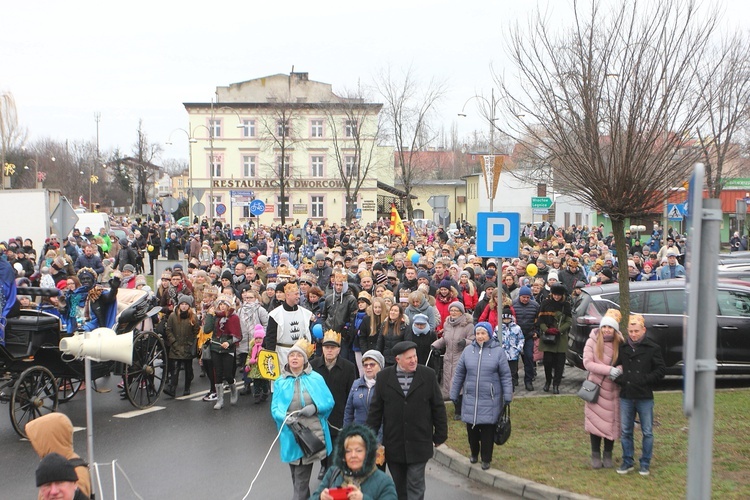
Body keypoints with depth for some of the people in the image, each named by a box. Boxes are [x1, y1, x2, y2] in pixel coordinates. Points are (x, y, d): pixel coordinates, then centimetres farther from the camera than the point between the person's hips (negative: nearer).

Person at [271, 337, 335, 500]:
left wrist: (315, 408, -16)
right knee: (296, 473, 12)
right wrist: (284, 417, -19)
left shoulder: (316, 378, 2)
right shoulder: (280, 382, 5)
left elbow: (329, 401, 2)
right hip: (291, 435, 2)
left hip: (312, 433, -2)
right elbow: (275, 408, 1)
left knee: (302, 476, -5)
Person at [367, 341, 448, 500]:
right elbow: (375, 409, 3)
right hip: (393, 445, 2)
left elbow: (438, 407, 2)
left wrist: (440, 435, 3)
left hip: (418, 444, -1)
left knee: (415, 487, -1)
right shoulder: (384, 377, -2)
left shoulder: (428, 375, -4)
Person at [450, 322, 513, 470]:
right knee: (471, 428, 10)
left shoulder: (498, 351, -4)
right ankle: (474, 453, 32)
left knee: (488, 430, 3)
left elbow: (506, 376, -1)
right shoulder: (468, 350, 2)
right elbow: (459, 374, 8)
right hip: (470, 398, 2)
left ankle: (486, 459, 18)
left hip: (490, 400, -2)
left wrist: (507, 396, -5)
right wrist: (454, 394, 10)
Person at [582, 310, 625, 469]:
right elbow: (587, 363, -12)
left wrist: (620, 370, -22)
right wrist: (609, 370, -22)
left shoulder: (620, 344, -3)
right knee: (596, 421, 5)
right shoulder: (592, 342, -6)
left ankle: (608, 455, 22)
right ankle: (595, 455, 18)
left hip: (613, 390, 1)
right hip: (597, 388, -1)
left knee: (612, 422, 7)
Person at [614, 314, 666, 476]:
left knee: (647, 432, 5)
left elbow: (661, 370, -3)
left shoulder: (653, 348, -4)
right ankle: (627, 462, 20)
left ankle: (645, 463, 16)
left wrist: (645, 380, -12)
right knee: (625, 431, 8)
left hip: (645, 397, -3)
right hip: (626, 397, 3)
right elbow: (618, 366, 18)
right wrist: (619, 378, -1)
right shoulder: (623, 348, 7)